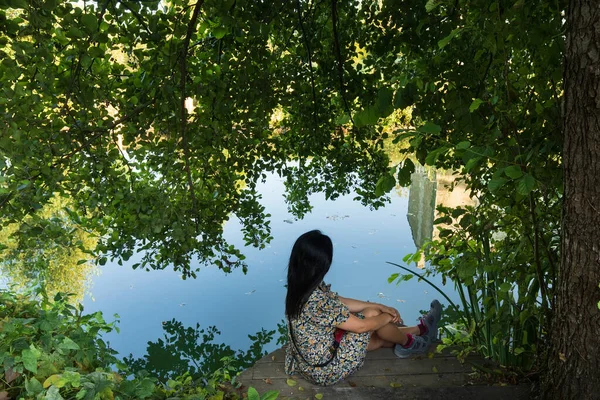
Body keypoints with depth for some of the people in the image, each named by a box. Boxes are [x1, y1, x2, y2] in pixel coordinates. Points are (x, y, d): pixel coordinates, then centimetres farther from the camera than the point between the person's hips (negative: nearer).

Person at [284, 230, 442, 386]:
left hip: (309, 363, 8)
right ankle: (408, 343, 25)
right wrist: (387, 317, -2)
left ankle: (420, 330, 41)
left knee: (378, 336, 18)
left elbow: (342, 303, 6)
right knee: (372, 314, -2)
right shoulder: (318, 301, -34)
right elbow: (361, 326, -21)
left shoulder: (300, 288, -6)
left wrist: (381, 307, 4)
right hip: (324, 369, -7)